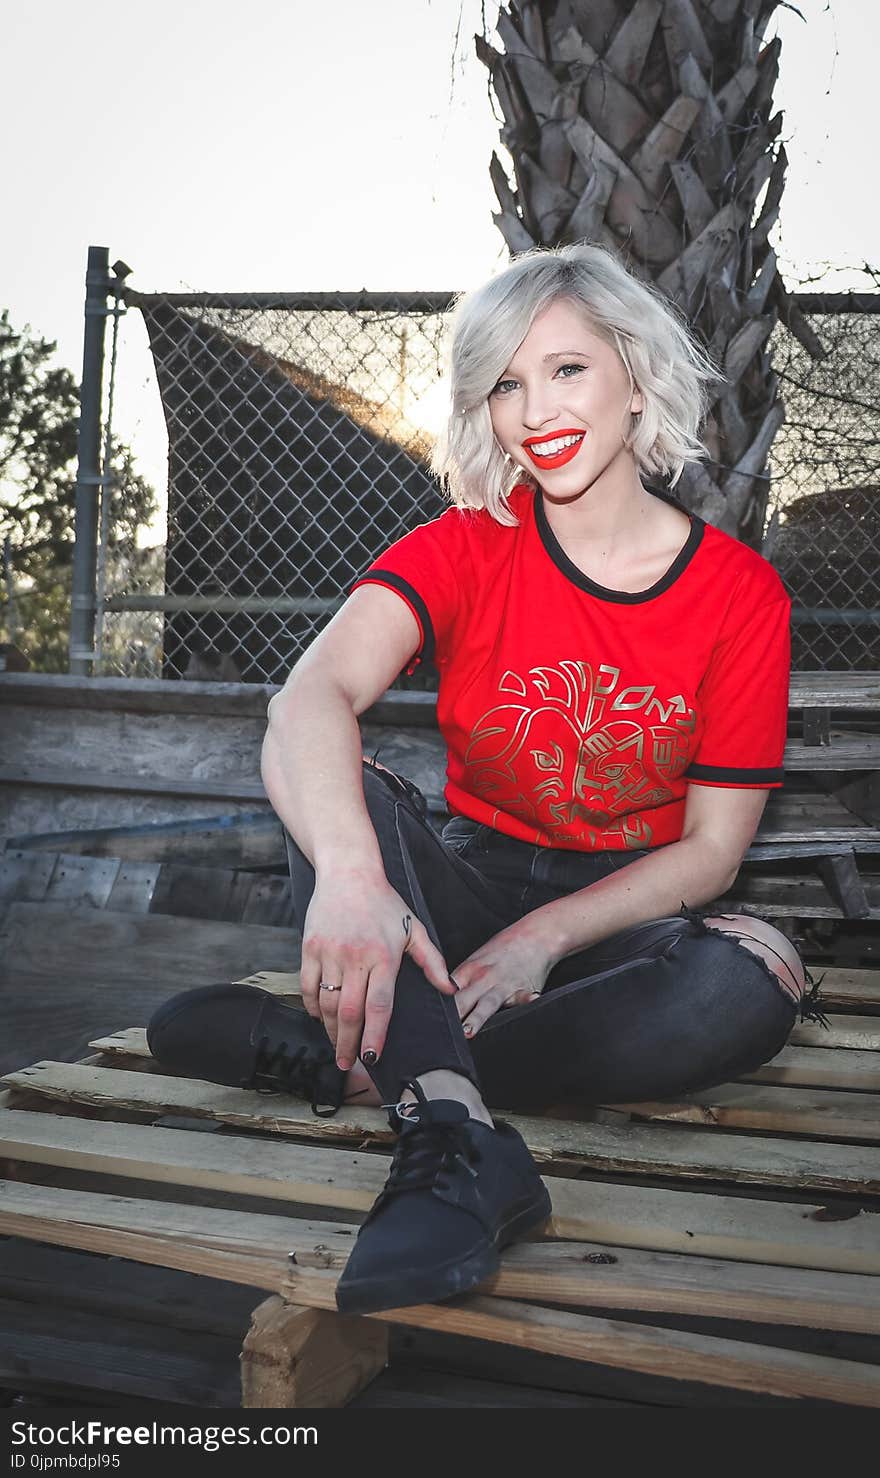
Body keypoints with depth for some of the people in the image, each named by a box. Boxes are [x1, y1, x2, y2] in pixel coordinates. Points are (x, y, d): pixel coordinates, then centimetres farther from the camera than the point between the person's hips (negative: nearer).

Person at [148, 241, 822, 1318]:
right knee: (337, 791, -27)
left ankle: (339, 1058, -30)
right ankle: (459, 1141, -45)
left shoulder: (741, 593, -6)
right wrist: (350, 875, -49)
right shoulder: (467, 550, -7)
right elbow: (311, 695, -28)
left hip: (619, 917, 0)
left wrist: (544, 937, -20)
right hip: (470, 891, 0)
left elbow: (711, 847, -5)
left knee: (754, 981, -33)